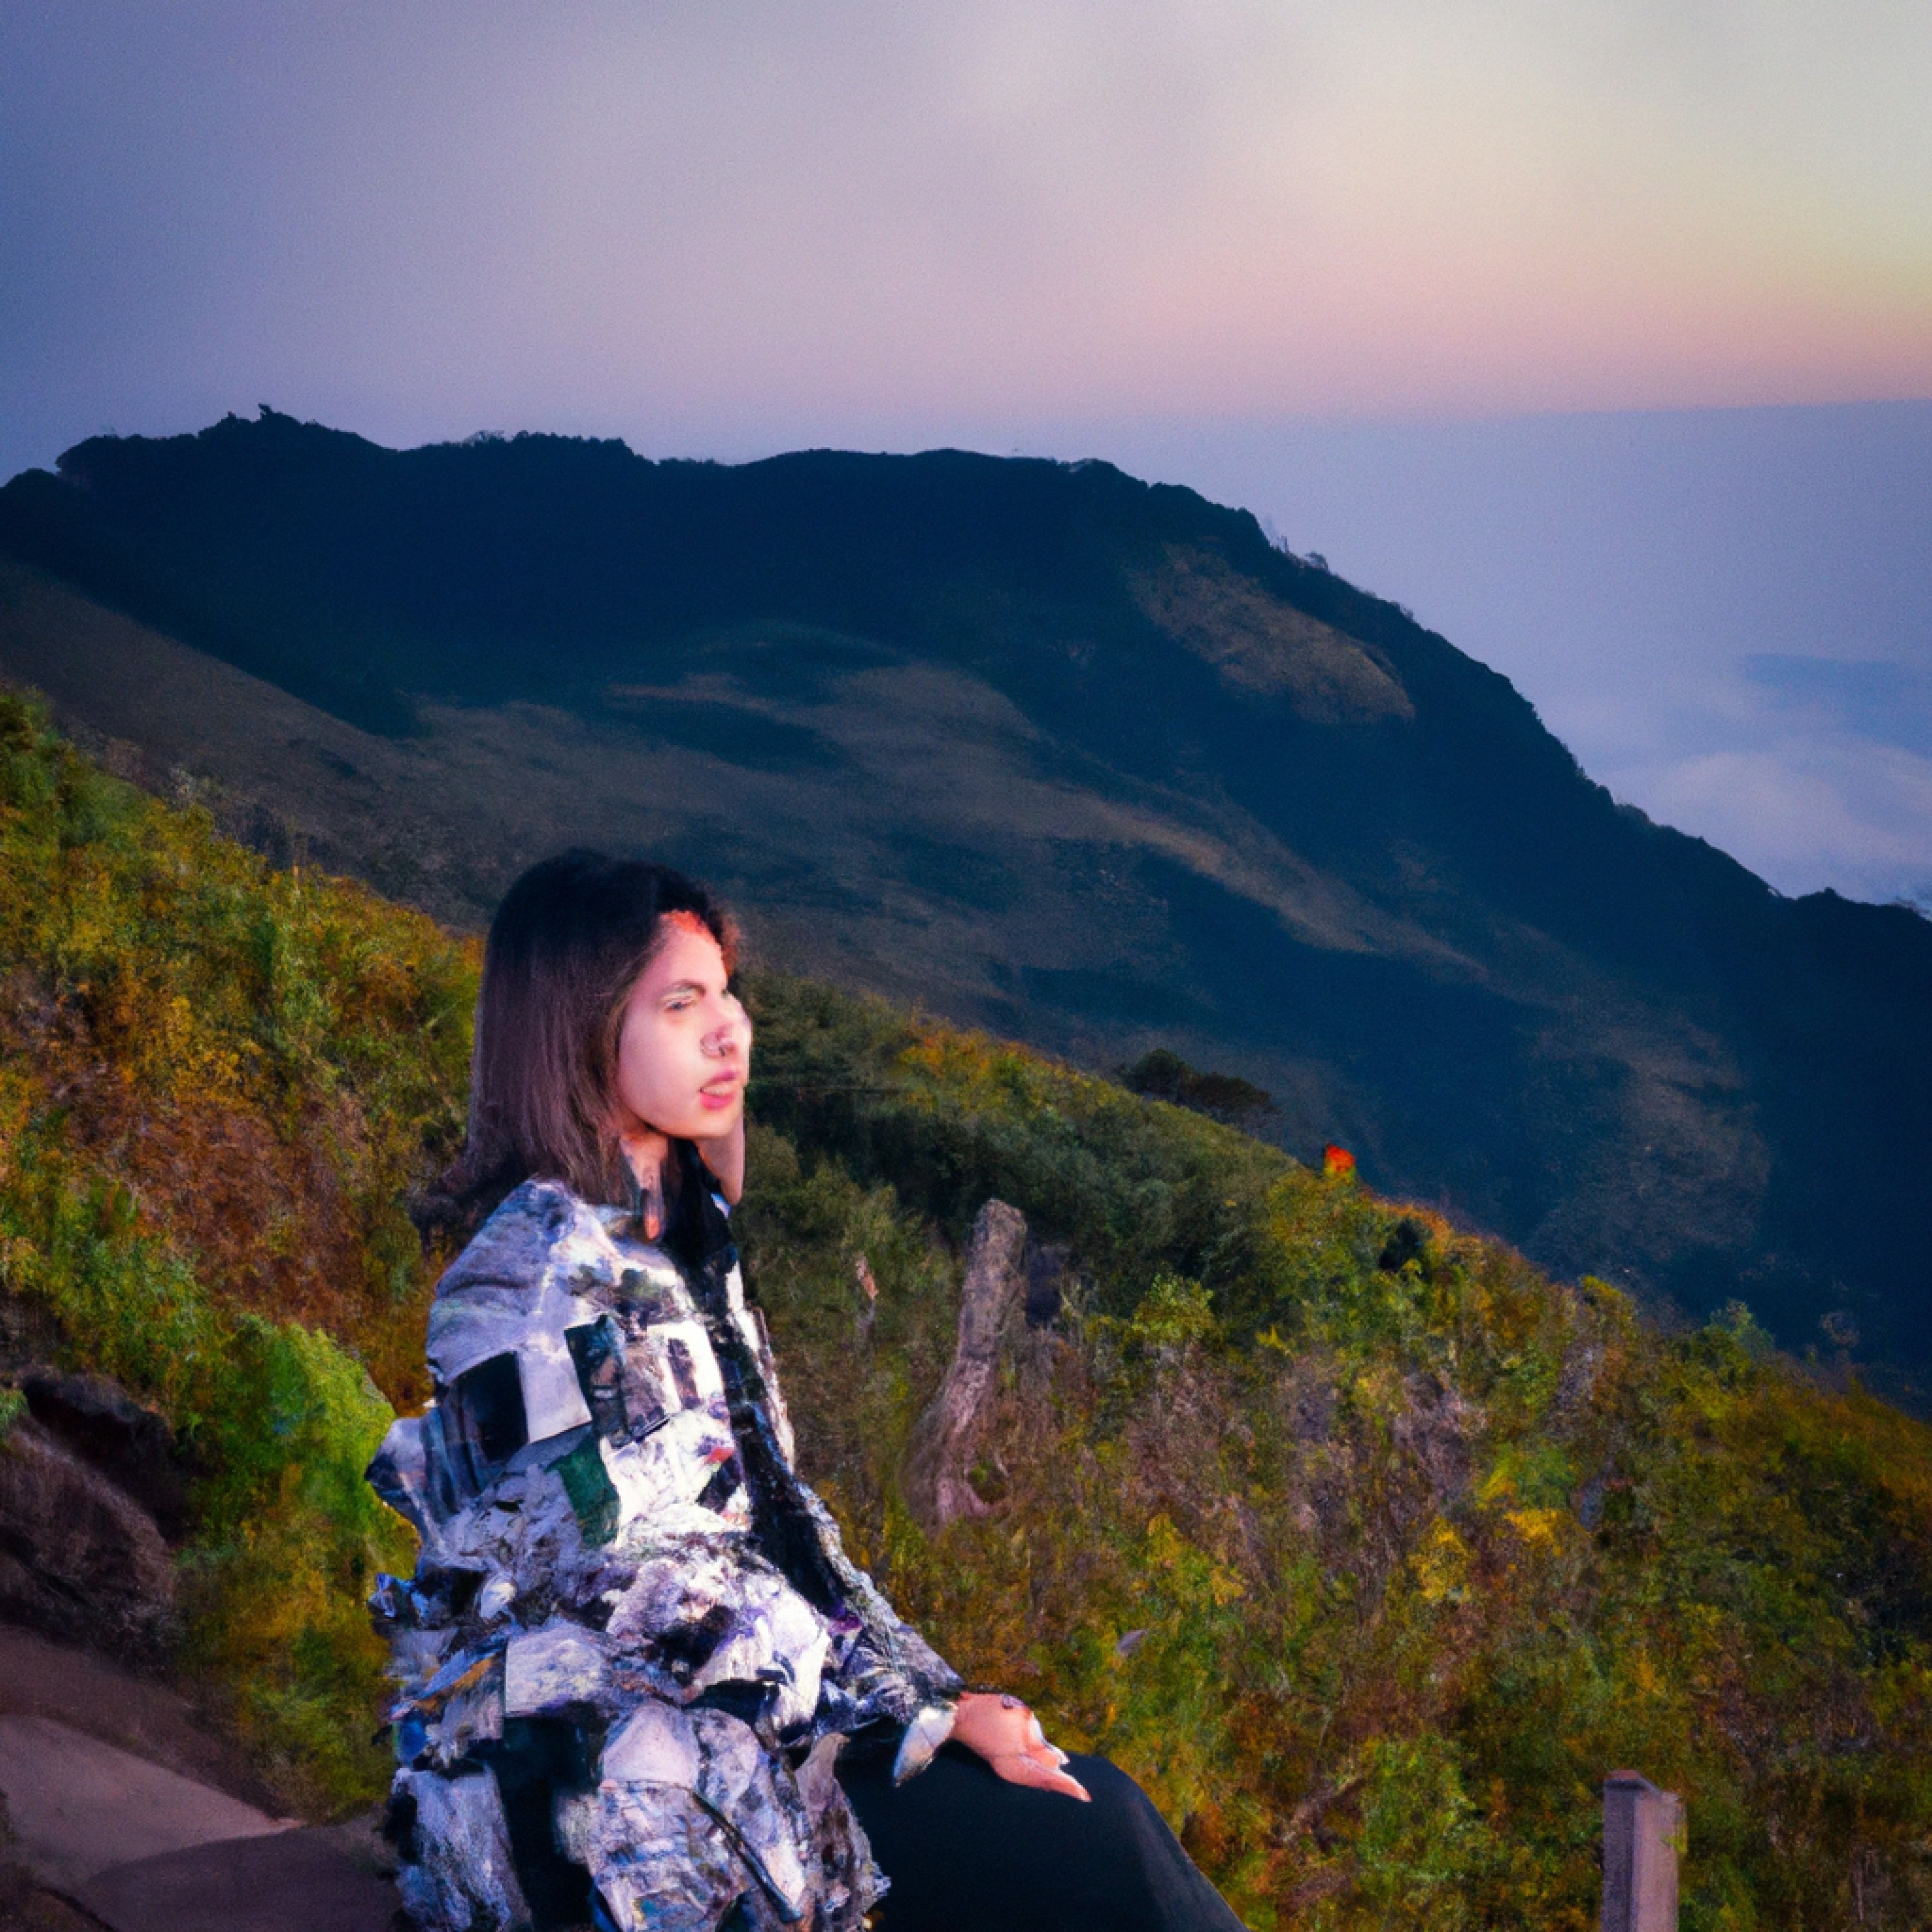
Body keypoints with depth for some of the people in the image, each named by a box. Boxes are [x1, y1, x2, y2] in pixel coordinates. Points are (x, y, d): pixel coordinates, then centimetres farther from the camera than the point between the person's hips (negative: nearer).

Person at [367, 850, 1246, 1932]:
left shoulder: (680, 1237, 9)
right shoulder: (541, 1281, -19)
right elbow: (661, 1599, -20)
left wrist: (932, 1689, 2)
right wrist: (929, 1710, -14)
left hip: (726, 1716, 8)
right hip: (613, 1802, -8)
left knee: (1099, 1801, -6)